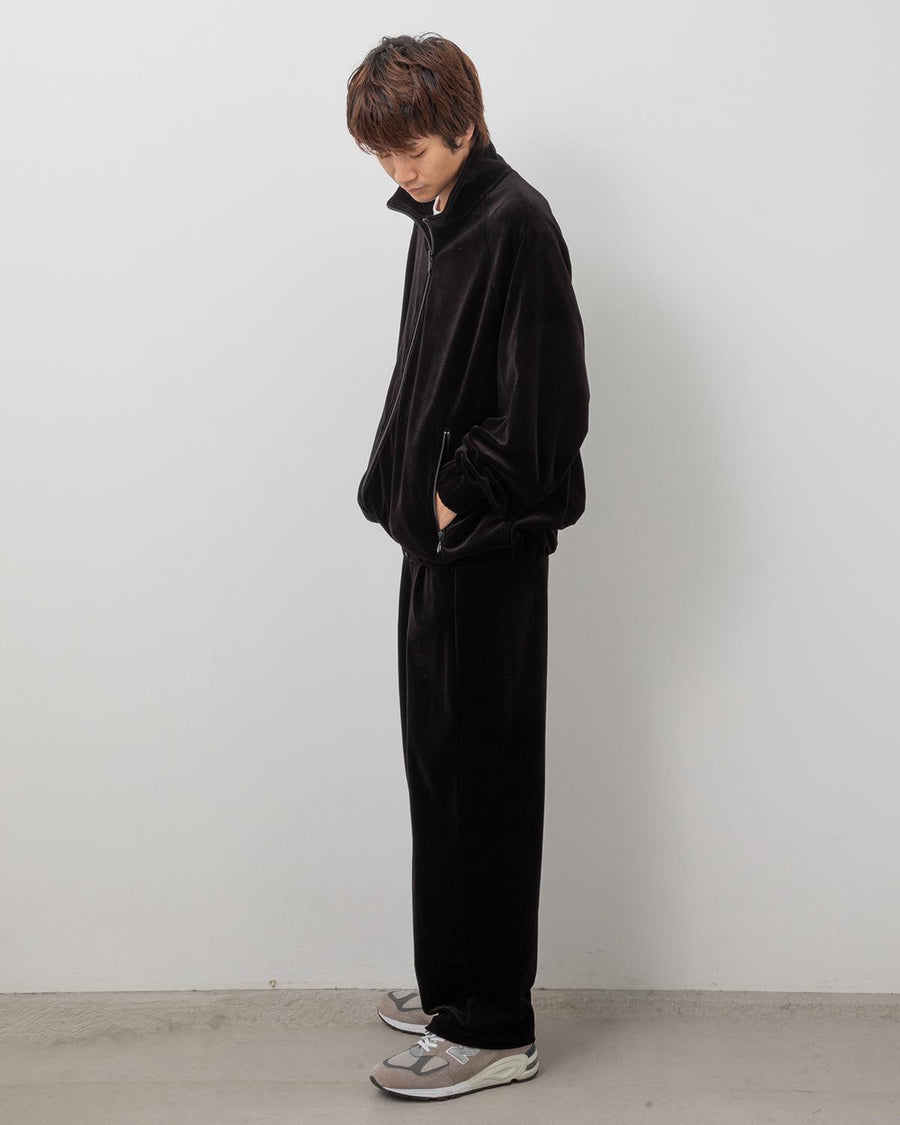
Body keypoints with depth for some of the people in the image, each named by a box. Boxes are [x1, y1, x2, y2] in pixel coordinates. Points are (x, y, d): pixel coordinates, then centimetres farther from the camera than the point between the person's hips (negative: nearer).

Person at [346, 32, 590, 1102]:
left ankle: (494, 1026, 6)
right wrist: (404, 485, 11)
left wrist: (464, 493, -14)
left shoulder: (516, 222, -14)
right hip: (437, 538, 10)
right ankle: (455, 981, 28)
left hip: (488, 548, -9)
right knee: (439, 763, 15)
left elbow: (549, 398, -20)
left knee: (481, 774, -4)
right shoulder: (436, 222, 15)